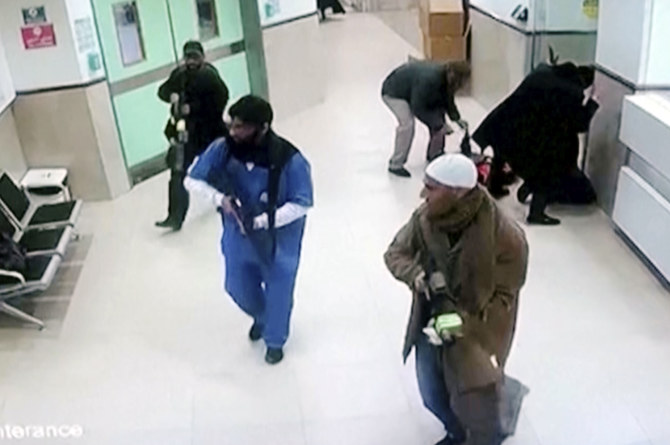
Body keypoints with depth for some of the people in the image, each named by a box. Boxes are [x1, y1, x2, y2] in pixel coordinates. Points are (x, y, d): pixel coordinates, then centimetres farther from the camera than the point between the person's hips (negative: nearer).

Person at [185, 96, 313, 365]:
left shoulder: (289, 160, -29)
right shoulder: (223, 149, -19)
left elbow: (301, 204, -21)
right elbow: (192, 180, -8)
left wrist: (262, 221, -30)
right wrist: (219, 197, -28)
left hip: (278, 240, -4)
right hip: (238, 237, 4)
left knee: (277, 293, 16)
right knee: (238, 287, 23)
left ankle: (275, 340, 47)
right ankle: (261, 317, 59)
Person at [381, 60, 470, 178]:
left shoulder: (445, 78, -15)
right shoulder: (428, 79, -40)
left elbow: (447, 100, 3)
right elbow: (418, 109, -36)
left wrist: (457, 118, -9)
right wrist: (439, 125, -30)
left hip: (413, 90, 8)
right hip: (394, 92, -8)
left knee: (438, 115, 2)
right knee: (407, 124, -27)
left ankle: (434, 154, 20)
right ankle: (396, 165, -16)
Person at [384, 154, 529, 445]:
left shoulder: (506, 237, -29)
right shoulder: (425, 218, -16)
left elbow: (504, 297, -18)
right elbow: (395, 253, -1)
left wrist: (462, 323, -30)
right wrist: (418, 276, -23)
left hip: (478, 330, -4)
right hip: (432, 322, 5)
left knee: (475, 407, 2)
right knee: (433, 396, 22)